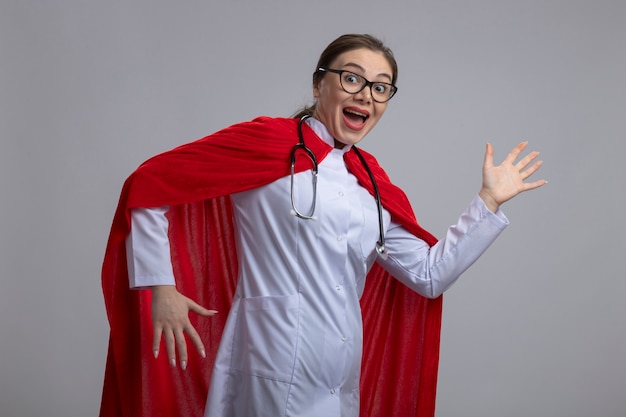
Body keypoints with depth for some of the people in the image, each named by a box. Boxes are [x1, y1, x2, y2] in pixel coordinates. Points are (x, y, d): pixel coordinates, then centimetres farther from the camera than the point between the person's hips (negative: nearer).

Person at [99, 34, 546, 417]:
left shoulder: (373, 185, 12)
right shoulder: (266, 142, -6)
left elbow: (429, 275, 13)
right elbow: (148, 184, -5)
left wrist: (490, 201, 11)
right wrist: (160, 289, -9)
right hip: (275, 376, -6)